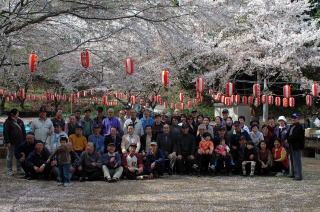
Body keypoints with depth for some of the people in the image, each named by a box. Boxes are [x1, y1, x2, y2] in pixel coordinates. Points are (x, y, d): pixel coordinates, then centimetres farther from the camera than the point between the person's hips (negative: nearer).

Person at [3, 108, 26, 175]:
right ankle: (9, 170, 11)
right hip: (11, 142, -5)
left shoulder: (20, 121, 12)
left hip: (20, 142, 5)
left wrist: (24, 141, 9)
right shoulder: (8, 122, -4)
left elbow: (23, 132, 16)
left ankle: (19, 170, 16)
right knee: (10, 156, 3)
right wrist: (7, 142, -14)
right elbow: (5, 132, -8)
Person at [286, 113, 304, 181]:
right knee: (292, 160, 15)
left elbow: (295, 136, -21)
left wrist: (288, 140, -10)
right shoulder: (291, 127, 17)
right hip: (292, 146, 10)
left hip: (297, 147, -10)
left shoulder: (299, 127, -13)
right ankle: (294, 174, 25)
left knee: (297, 161, -10)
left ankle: (298, 176, -8)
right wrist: (288, 140, -2)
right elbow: (288, 134, 17)